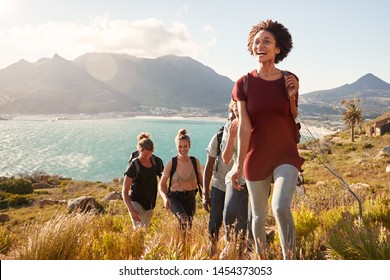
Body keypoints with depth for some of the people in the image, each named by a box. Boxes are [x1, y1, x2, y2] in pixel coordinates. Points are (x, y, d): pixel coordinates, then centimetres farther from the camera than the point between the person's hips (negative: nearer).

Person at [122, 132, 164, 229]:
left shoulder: (156, 161, -3)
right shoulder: (134, 166, -18)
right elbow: (124, 192, -18)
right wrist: (131, 210, -30)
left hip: (150, 204, 6)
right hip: (136, 203, -5)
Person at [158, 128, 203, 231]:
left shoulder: (195, 162, -4)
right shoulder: (171, 163, -10)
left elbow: (201, 180, 11)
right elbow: (161, 184, -2)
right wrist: (165, 198, -19)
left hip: (190, 198, 3)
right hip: (175, 197, -3)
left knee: (188, 225, 10)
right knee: (184, 219, -30)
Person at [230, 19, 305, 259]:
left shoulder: (290, 80, 1)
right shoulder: (244, 84, -4)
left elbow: (294, 120, 10)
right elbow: (244, 127, -8)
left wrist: (291, 97, -8)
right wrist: (240, 165, -12)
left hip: (286, 155, 0)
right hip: (256, 158, 0)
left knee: (281, 208, -24)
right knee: (259, 216, 12)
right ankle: (261, 261, 37)